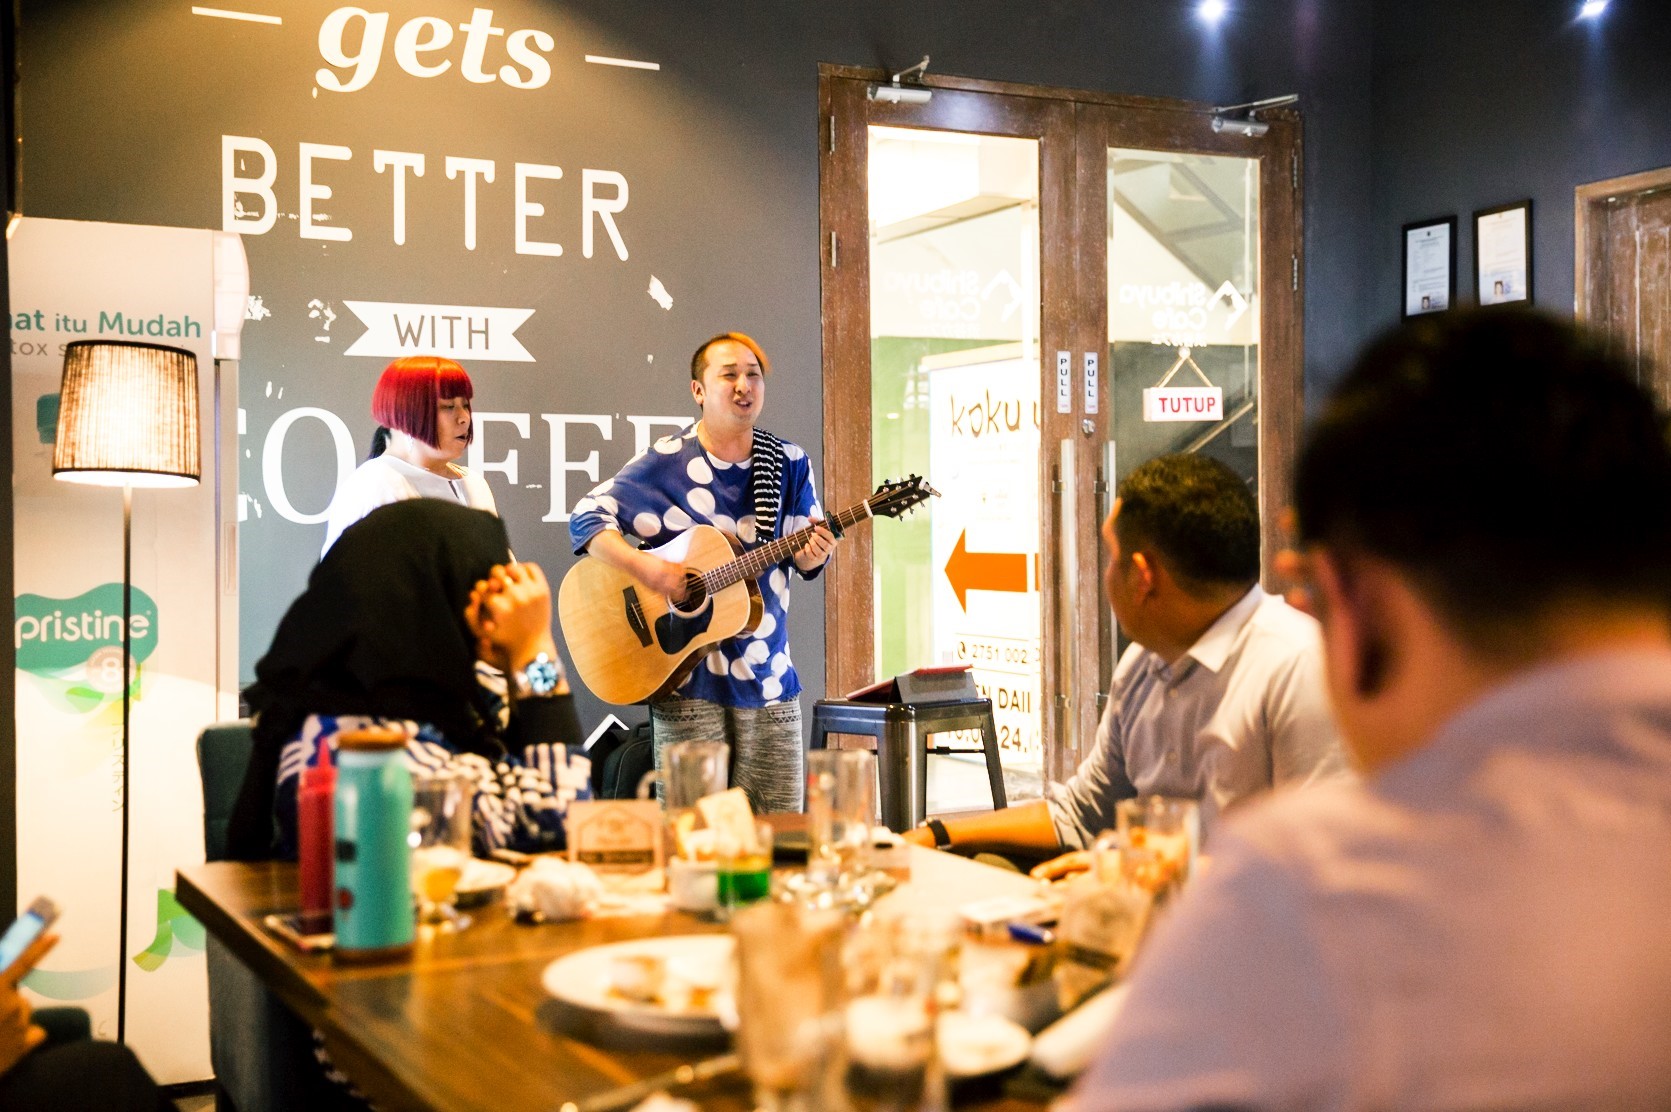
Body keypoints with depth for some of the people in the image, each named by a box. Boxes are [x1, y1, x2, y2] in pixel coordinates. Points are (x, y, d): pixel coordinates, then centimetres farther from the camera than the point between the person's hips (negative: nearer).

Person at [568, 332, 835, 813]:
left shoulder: (789, 464, 8)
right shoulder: (665, 463, -2)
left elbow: (804, 559, 10)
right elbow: (586, 518, -5)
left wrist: (812, 554, -15)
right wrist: (649, 570, -19)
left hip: (767, 679, 3)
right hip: (686, 677, -3)